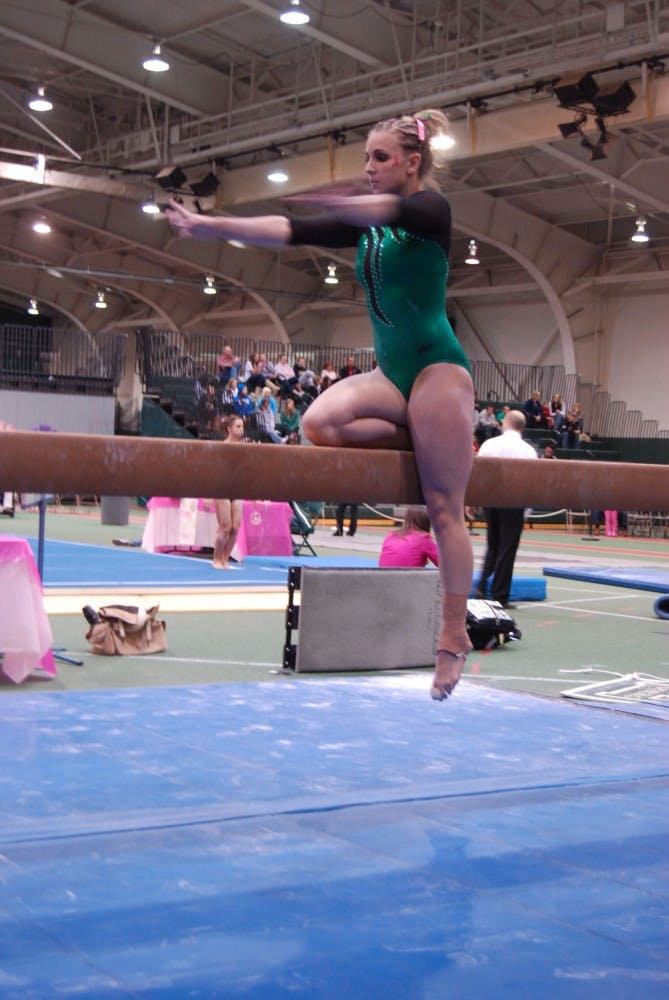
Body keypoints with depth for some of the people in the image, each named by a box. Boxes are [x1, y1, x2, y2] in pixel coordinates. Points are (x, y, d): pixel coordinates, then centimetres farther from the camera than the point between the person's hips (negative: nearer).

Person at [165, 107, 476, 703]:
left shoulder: (431, 208, -4)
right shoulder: (364, 224, 16)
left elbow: (392, 211, -28)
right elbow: (290, 231, 7)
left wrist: (344, 205, -50)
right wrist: (213, 227, -3)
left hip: (436, 365, -6)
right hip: (390, 370, 7)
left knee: (445, 506, -8)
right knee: (321, 422, -24)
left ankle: (455, 636, -3)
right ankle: (421, 440, -1)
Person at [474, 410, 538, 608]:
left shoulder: (489, 444, 0)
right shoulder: (528, 450, -5)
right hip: (515, 502, -3)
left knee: (493, 545, 19)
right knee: (507, 550, 3)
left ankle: (482, 584, 5)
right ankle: (499, 596, 5)